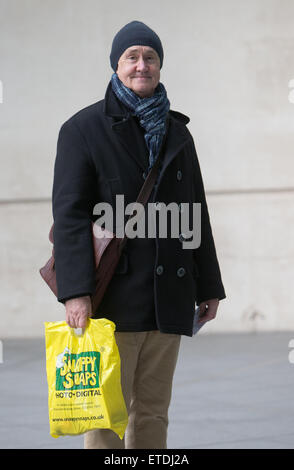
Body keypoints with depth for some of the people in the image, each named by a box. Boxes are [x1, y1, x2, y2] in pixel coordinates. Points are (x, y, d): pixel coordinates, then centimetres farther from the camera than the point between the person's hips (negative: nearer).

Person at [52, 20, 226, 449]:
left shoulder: (177, 132, 16)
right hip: (113, 297, -5)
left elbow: (197, 214, 19)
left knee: (154, 412, 7)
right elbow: (69, 212, -9)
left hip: (168, 297, 5)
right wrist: (76, 291, -19)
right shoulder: (84, 129, 0)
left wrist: (209, 286, 15)